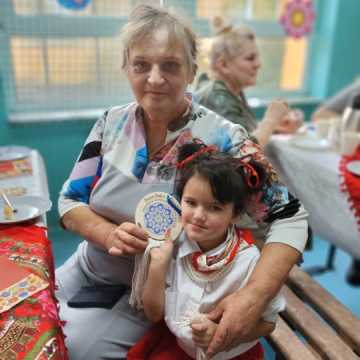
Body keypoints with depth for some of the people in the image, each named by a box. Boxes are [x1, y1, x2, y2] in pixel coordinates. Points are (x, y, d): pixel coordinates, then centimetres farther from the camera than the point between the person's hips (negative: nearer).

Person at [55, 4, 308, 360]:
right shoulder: (111, 123, -8)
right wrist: (108, 234, -23)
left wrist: (254, 295, -35)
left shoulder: (221, 139, -21)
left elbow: (289, 218, -19)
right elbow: (70, 201, -2)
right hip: (87, 268, 5)